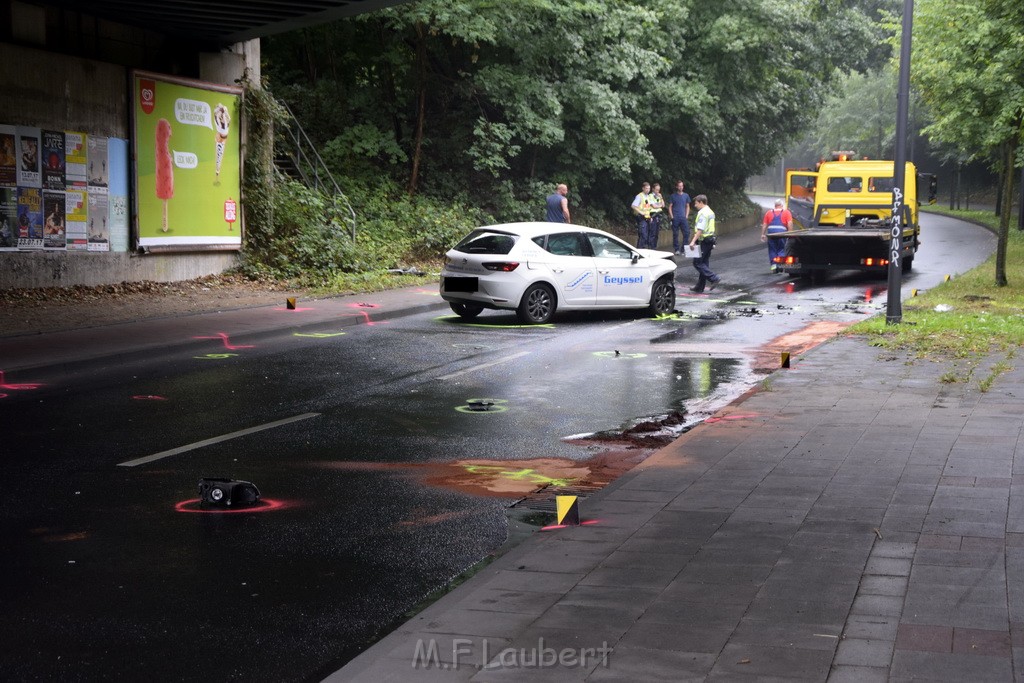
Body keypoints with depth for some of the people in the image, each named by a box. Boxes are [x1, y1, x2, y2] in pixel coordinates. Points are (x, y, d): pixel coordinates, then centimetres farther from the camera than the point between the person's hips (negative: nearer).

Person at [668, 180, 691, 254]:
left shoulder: (686, 196, 10)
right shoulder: (673, 196, 4)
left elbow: (687, 206, 15)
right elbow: (670, 207, 3)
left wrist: (686, 216, 4)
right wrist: (672, 217, -6)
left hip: (684, 218, 2)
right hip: (675, 218, -2)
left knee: (687, 233, -6)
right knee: (675, 234, 1)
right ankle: (676, 249, 9)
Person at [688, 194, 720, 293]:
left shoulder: (702, 213, -15)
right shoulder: (710, 212, 16)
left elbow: (700, 229, -23)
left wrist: (693, 241, -26)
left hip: (704, 241, -10)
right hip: (710, 239, 10)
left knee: (697, 262, -6)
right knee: (704, 263, 11)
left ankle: (714, 279, -11)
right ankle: (700, 287, 16)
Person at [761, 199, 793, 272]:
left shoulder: (769, 212, 16)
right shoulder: (786, 212, 10)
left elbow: (764, 225, 12)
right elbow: (790, 224, -2)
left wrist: (763, 234, 13)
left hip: (771, 231, 2)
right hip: (781, 231, -2)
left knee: (772, 250, 10)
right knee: (781, 250, 8)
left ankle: (773, 264, 4)